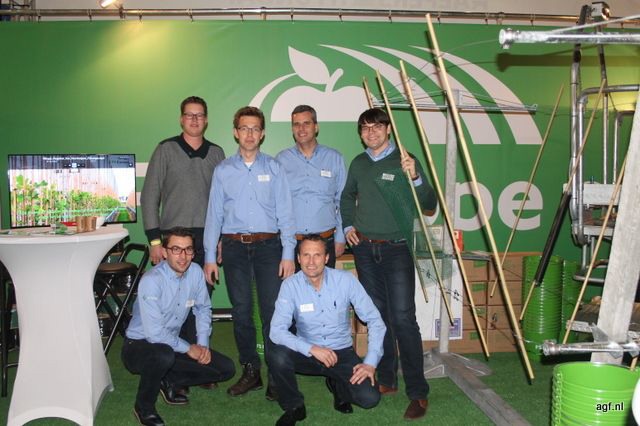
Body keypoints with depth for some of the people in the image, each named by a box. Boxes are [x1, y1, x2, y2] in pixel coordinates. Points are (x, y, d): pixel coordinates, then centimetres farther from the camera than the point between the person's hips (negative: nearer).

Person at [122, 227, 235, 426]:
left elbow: (203, 309, 8)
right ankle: (144, 407, -12)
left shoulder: (196, 272, -7)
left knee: (226, 369, -5)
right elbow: (154, 332, -29)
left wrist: (203, 345, -4)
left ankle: (169, 382, 12)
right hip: (138, 346, -6)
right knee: (164, 355, -41)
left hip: (171, 343, 6)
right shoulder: (151, 281, -26)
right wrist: (189, 348, -18)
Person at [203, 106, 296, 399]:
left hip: (268, 245, -1)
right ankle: (250, 371, 21)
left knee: (273, 311, -4)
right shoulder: (223, 170, 8)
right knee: (241, 311, 7)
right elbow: (214, 214, 7)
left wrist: (288, 254, -5)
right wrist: (209, 257, 3)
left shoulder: (274, 168, 5)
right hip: (234, 246, 2)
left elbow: (285, 213, 2)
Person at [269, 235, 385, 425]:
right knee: (277, 355, -31)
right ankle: (294, 407, -2)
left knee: (370, 398, -21)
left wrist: (371, 362, -16)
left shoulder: (345, 280, -13)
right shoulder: (291, 285, -13)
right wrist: (312, 349, -32)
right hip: (307, 352, 0)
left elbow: (375, 321, -8)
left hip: (341, 352, 0)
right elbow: (276, 331, -21)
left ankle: (337, 384, 16)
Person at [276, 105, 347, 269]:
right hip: (290, 242, 0)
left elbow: (342, 202, 8)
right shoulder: (281, 160, 5)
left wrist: (340, 238, 5)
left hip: (325, 241, 0)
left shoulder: (335, 158, 6)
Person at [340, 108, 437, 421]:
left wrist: (415, 179, -26)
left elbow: (429, 205, -10)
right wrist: (348, 225, 13)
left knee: (403, 318, -10)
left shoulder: (405, 161, -5)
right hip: (364, 248, 5)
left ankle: (417, 392, -2)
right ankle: (386, 380, 23)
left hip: (396, 249, -5)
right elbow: (347, 196, 26)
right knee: (378, 316, 11)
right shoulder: (358, 163, 9)